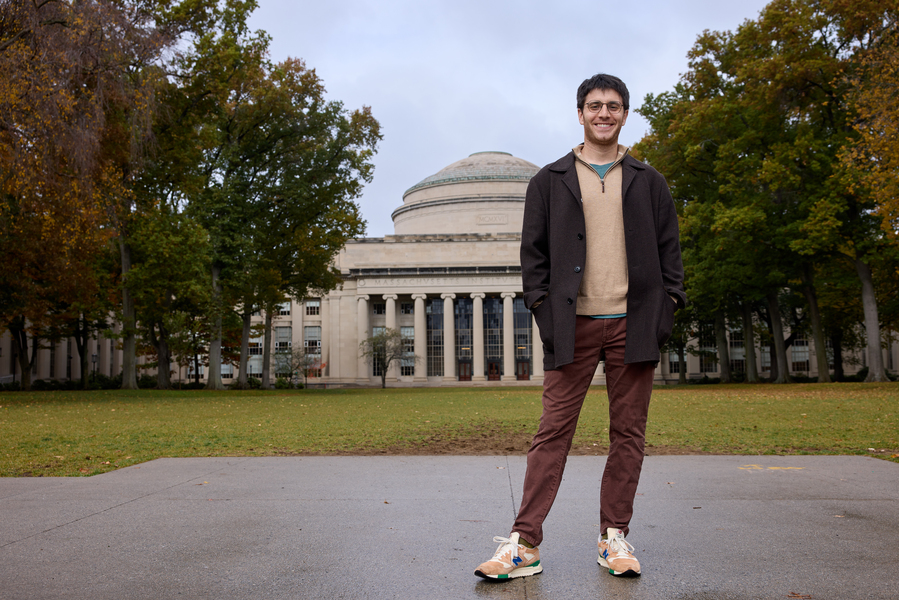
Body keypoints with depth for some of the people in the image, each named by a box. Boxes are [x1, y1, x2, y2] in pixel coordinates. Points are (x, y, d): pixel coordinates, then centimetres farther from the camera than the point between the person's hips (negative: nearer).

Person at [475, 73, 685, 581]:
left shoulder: (649, 183, 16)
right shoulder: (549, 182, 12)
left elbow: (669, 250, 13)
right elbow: (533, 251, 8)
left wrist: (668, 306, 1)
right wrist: (542, 306, -3)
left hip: (633, 324, 2)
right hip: (574, 324, -1)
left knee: (629, 433, 5)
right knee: (554, 430, -3)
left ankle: (615, 537, 16)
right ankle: (525, 543, -1)